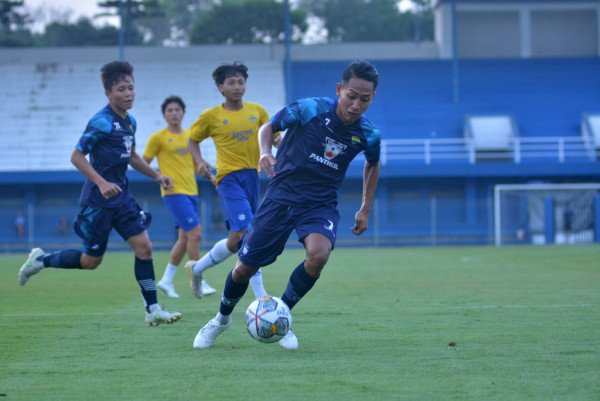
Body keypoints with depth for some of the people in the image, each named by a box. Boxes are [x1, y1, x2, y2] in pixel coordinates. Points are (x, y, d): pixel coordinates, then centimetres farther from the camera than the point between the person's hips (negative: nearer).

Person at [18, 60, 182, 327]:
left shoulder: (130, 121, 9)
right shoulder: (102, 122, -16)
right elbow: (76, 156, -16)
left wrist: (156, 175, 17)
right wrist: (101, 183, -25)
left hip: (121, 197, 7)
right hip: (98, 201, -7)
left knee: (144, 246, -4)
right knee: (91, 260, 1)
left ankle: (152, 310, -1)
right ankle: (41, 260, 24)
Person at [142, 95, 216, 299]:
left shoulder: (190, 136, 14)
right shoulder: (158, 138, -3)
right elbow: (143, 164, 0)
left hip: (191, 192, 7)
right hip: (174, 192, -7)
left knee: (185, 238, 8)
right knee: (195, 233, -15)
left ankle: (166, 280, 20)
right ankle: (199, 282, -8)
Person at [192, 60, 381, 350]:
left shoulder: (368, 135, -7)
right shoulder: (309, 109, -16)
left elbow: (372, 164, 17)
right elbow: (269, 127, 1)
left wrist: (365, 209, 14)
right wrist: (265, 152, -19)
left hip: (321, 204, 1)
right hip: (282, 195, -1)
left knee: (318, 254, -30)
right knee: (246, 266, 2)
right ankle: (222, 318, 35)